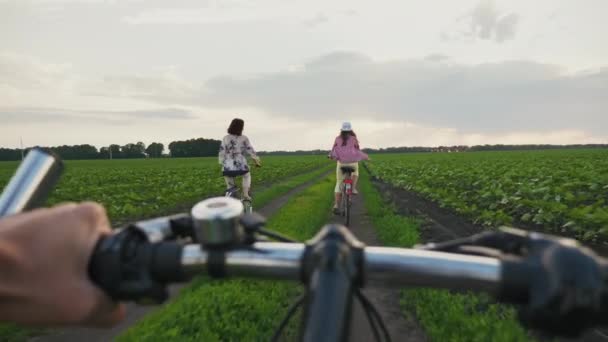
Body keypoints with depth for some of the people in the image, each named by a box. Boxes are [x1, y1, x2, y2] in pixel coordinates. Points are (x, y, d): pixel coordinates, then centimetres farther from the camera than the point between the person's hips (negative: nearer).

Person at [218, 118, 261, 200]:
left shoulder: (225, 138, 1)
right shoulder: (244, 139, 0)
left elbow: (221, 153, 1)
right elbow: (251, 152, 4)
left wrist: (222, 164, 12)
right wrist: (257, 160, 20)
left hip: (228, 168, 0)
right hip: (241, 167, 0)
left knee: (230, 188, 16)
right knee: (247, 175, 29)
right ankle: (245, 194, 19)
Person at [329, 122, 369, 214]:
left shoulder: (338, 139, 2)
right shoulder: (353, 139, -2)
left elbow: (334, 151, 0)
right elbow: (357, 152, -4)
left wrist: (331, 156, 21)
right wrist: (365, 156, 14)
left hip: (341, 163, 1)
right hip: (352, 163, -1)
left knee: (339, 184, 8)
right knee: (355, 172, 36)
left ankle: (336, 205, -2)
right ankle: (353, 188, 13)